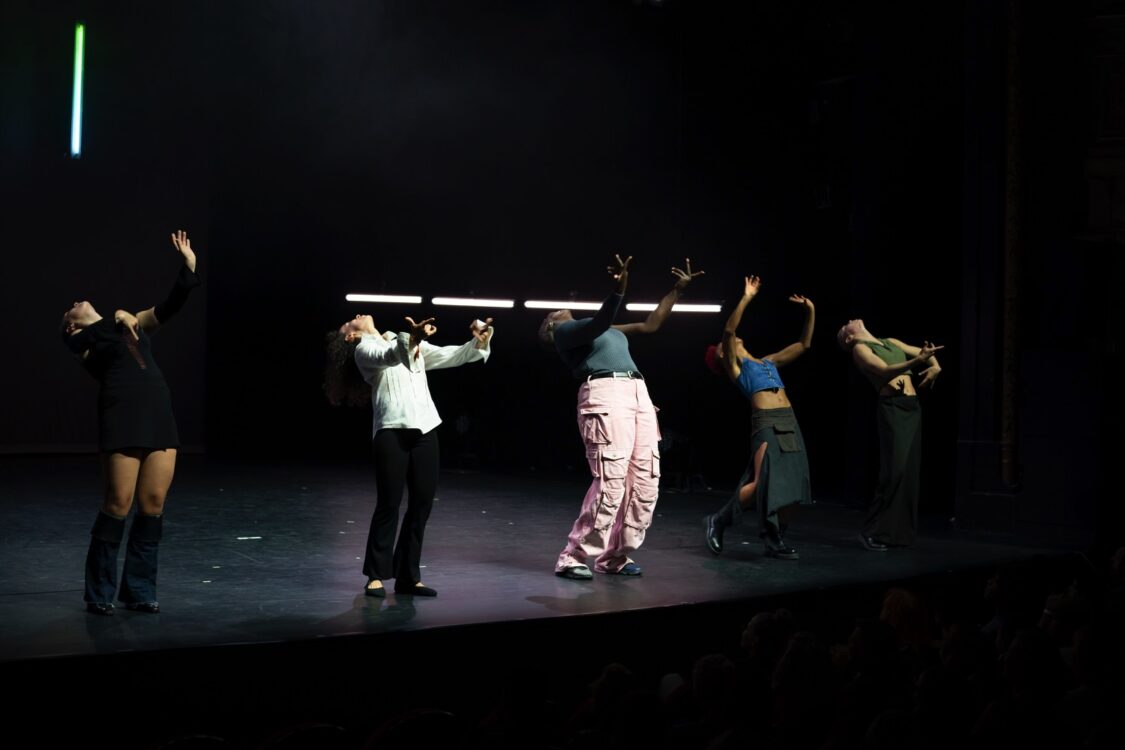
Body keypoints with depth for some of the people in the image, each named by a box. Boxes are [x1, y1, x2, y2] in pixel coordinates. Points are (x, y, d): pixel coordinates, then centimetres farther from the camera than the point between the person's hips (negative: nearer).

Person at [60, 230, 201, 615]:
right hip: (123, 421, -5)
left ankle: (139, 590, 13)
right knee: (119, 504, -6)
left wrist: (188, 269, 6)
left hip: (160, 418, 5)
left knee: (153, 504, 3)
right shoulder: (81, 340, 12)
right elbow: (91, 340, -9)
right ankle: (100, 592, 7)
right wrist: (118, 318, -19)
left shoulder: (134, 325, 24)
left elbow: (169, 307, 15)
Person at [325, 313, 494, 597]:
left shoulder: (407, 341, 24)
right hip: (392, 431, -5)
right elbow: (390, 357, -17)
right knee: (389, 504, -4)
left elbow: (450, 357, 18)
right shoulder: (363, 350, 5)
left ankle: (408, 576, 12)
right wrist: (412, 339, -38)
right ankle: (376, 575, 7)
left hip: (425, 429, 5)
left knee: (422, 504, 4)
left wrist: (478, 343, -1)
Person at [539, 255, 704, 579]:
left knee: (644, 483, 2)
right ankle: (574, 558, -8)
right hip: (605, 397, -8)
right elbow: (600, 321, -12)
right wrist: (619, 289, -27)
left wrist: (677, 289, 34)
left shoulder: (610, 331, 32)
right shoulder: (563, 332, 7)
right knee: (610, 482, -16)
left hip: (639, 395, 8)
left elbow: (651, 324, 36)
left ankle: (614, 556, 11)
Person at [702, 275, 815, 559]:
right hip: (766, 423, -7)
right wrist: (746, 298, -14)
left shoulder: (768, 362, 26)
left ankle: (775, 539, 11)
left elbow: (804, 345, 30)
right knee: (762, 483, -14)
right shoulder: (734, 365, 6)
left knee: (790, 484, 1)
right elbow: (728, 330, -11)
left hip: (789, 422, 7)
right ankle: (718, 521, 4)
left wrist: (811, 312, 23)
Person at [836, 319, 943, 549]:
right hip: (891, 408, -7)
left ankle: (900, 530, 12)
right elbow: (884, 371, -16)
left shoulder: (891, 343, 23)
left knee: (910, 471, 6)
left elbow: (927, 352, 28)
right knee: (894, 471, -13)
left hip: (913, 407, 7)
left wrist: (934, 366, 4)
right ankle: (873, 532, -8)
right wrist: (917, 361, -30)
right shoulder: (859, 349, 1)